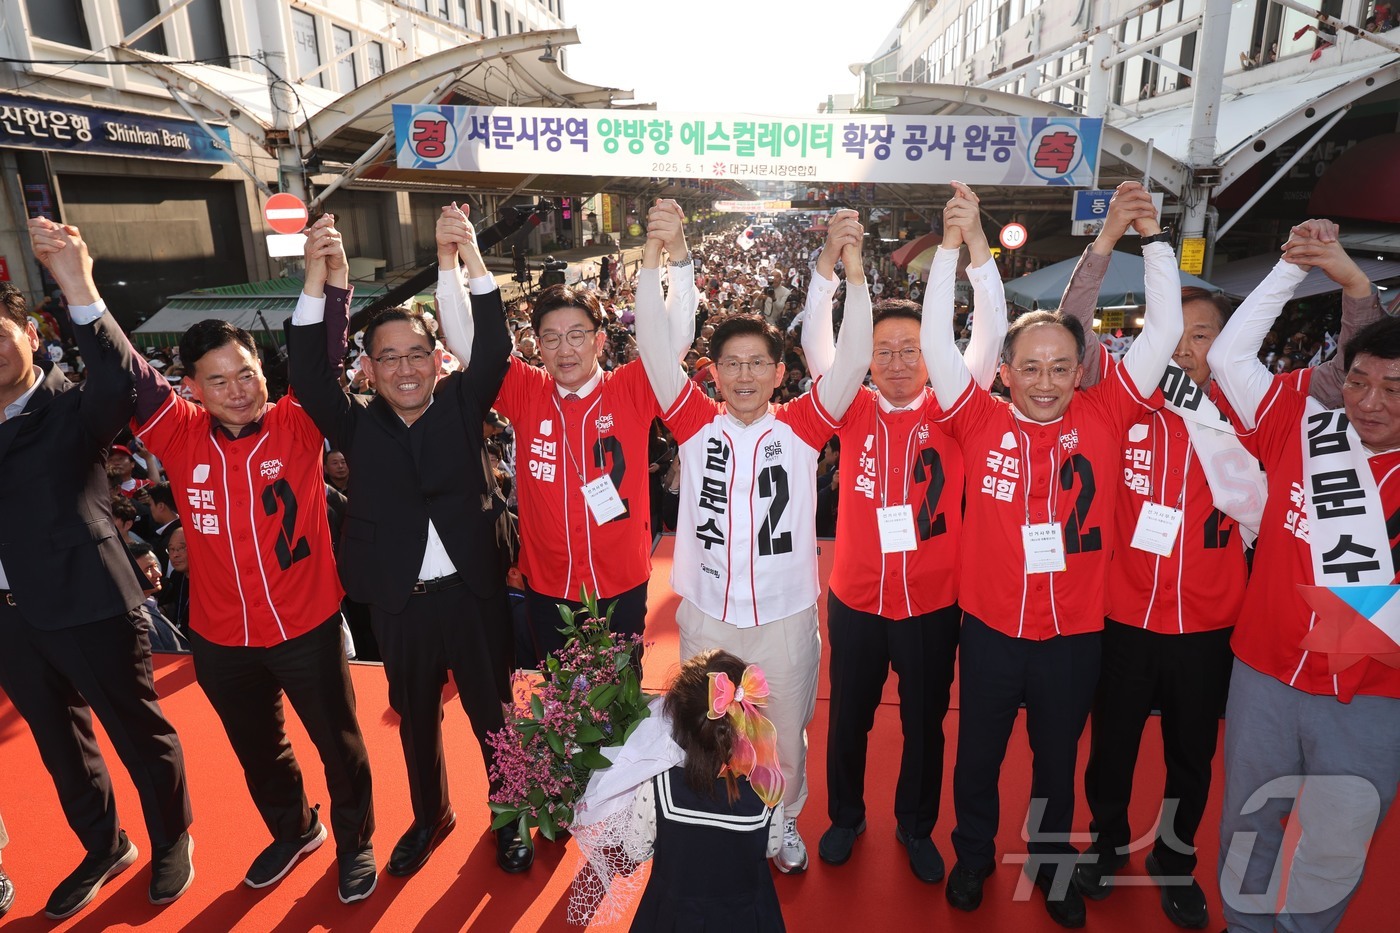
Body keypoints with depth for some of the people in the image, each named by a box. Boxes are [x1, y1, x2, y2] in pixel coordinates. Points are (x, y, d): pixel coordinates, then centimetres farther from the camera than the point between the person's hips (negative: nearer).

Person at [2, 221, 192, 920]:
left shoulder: (74, 410, -10)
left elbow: (126, 380, -30)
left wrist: (80, 290, -42)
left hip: (87, 606, -6)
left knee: (140, 732, 8)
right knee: (60, 743, 20)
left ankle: (171, 844, 30)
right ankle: (104, 848, 40)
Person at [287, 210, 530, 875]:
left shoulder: (461, 402, -2)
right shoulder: (356, 423, -1)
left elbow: (493, 348, -15)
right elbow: (309, 373, -15)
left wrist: (469, 259, -28)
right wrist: (324, 277, -28)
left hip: (473, 592, -1)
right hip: (399, 604, 2)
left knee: (492, 712, 14)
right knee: (416, 719, 21)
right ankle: (430, 816, 44)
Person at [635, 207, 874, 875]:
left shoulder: (801, 427, -7)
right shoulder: (696, 424, -6)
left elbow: (851, 361, -18)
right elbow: (656, 348, -15)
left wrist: (854, 269, -28)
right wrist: (653, 256, -25)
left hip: (786, 618, 0)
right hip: (705, 615, 1)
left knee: (785, 737, 20)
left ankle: (784, 821, 47)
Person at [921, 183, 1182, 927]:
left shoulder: (1103, 418, -7)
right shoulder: (981, 422, -10)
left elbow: (1164, 332, -8)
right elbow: (936, 340, -17)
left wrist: (1152, 237, -11)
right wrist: (956, 244, -21)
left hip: (1075, 631, 1)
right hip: (990, 627, -1)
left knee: (1057, 760, 23)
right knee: (978, 755, 20)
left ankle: (1052, 863, 48)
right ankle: (973, 855, 45)